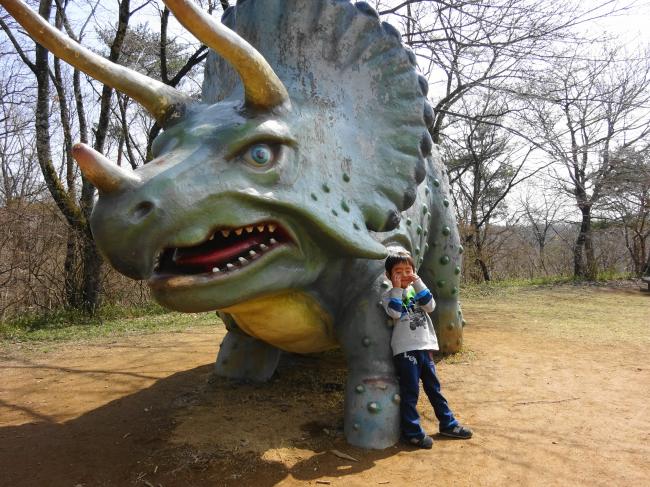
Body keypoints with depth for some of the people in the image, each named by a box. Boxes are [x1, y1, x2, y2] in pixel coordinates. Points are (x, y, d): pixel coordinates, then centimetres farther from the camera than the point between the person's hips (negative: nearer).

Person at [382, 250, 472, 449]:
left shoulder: (416, 291, 11)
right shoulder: (389, 296, -1)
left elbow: (430, 306, -5)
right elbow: (395, 313, -20)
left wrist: (418, 283, -8)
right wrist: (397, 288, -16)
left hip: (425, 347, 5)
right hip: (405, 350, -5)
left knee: (434, 388, 16)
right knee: (410, 392, 1)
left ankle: (448, 424, 29)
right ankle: (412, 432, 13)